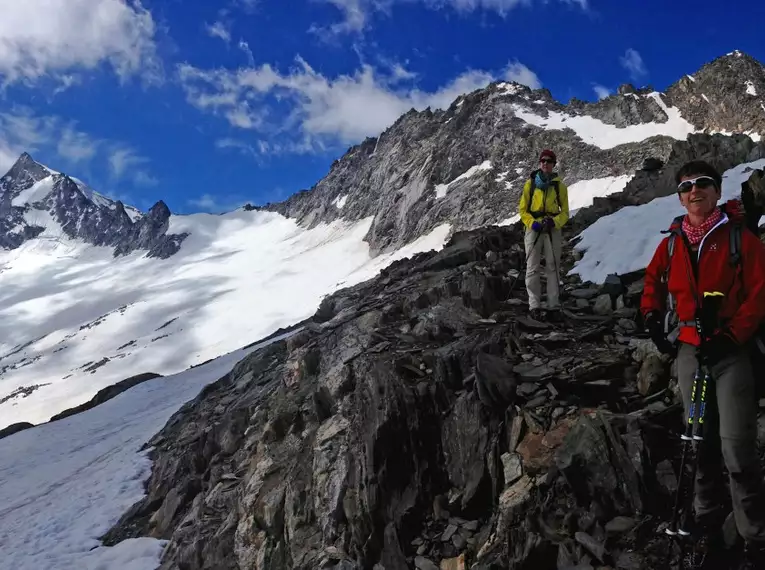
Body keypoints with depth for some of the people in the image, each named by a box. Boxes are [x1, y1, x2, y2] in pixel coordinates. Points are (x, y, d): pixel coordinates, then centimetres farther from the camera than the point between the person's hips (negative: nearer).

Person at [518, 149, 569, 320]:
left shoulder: (559, 185, 6)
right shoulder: (530, 183, 5)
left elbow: (565, 211, 7)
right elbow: (522, 209, 5)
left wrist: (554, 222, -14)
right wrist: (532, 223, -13)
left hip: (552, 229, 1)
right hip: (533, 229, 0)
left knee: (553, 267, -1)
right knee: (533, 268, -5)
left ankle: (554, 306, 1)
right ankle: (534, 306, -4)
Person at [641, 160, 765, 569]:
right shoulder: (672, 243, 8)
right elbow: (653, 280, 22)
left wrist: (731, 336, -16)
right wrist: (652, 319, 9)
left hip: (732, 352, -5)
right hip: (690, 352, 5)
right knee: (701, 444, 13)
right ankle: (708, 525, 27)